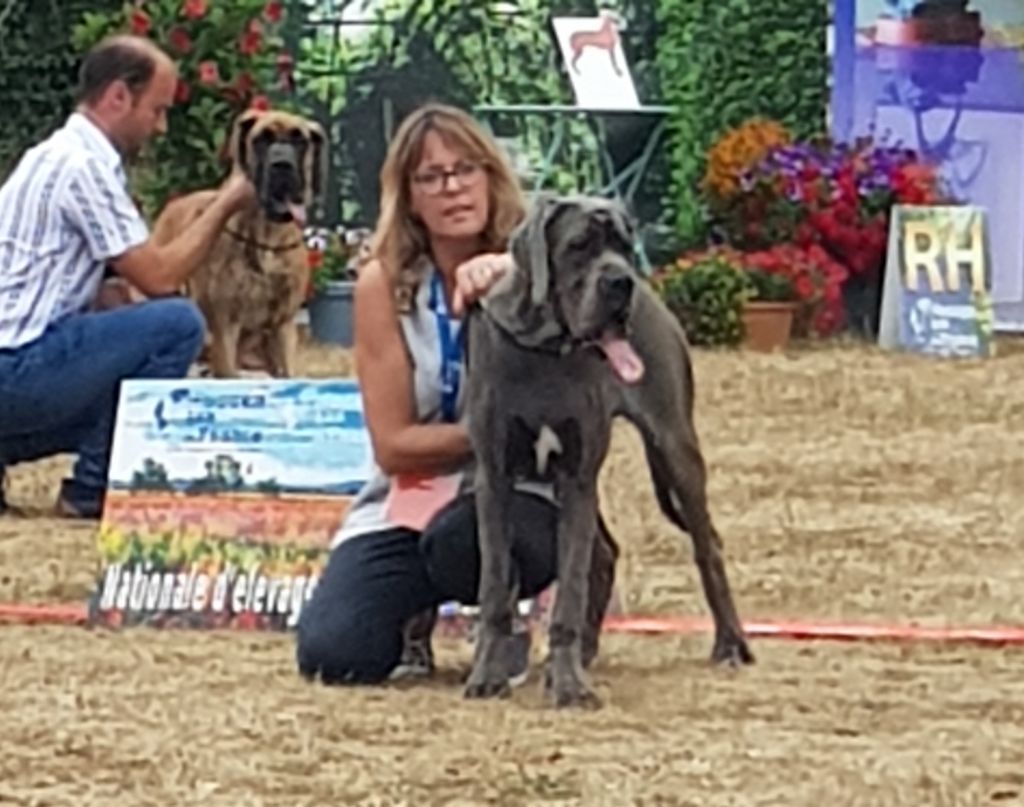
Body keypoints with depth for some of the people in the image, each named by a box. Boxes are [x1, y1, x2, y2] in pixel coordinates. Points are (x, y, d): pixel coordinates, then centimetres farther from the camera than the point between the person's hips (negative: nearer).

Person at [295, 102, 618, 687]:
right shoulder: (385, 284, -6)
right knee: (332, 654, -22)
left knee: (463, 537, -38)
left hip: (517, 494, -1)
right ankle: (416, 612, 14)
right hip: (408, 501, 1)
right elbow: (394, 446, -8)